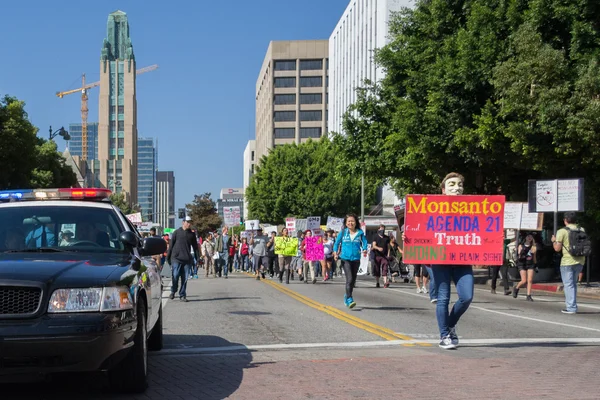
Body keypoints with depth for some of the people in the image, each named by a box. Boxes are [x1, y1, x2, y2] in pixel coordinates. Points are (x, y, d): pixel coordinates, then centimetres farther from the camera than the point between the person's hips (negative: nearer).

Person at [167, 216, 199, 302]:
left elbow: (195, 246, 16)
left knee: (184, 278, 2)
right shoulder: (177, 232, 4)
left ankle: (182, 295, 10)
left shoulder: (192, 234, 11)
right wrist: (168, 257, 4)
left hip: (187, 259, 2)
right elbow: (171, 245, 6)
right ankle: (173, 292, 13)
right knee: (175, 276, -8)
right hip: (176, 258, -2)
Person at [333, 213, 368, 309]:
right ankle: (349, 299, -17)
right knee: (349, 279, -16)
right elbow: (337, 242, 7)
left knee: (353, 280, 13)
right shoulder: (343, 232, 3)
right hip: (345, 259, -3)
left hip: (356, 259, 3)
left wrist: (364, 250, -16)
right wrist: (335, 252, -6)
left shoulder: (360, 233, 4)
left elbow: (364, 242, 4)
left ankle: (347, 296, 34)